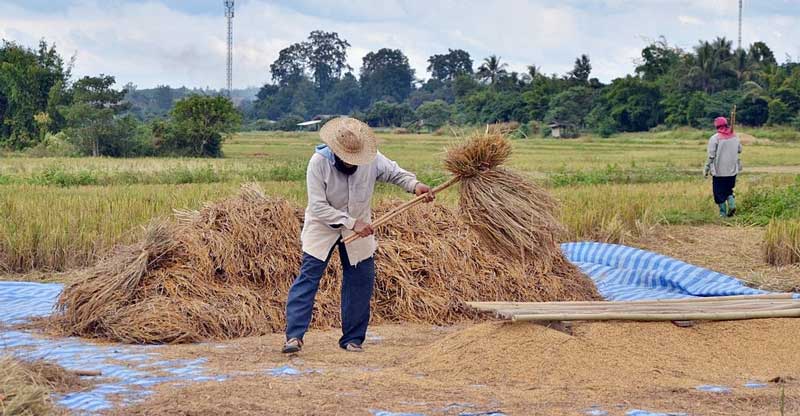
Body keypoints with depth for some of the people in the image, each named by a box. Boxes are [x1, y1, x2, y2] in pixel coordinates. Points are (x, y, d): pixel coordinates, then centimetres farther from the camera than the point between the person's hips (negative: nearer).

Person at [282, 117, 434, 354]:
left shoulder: (372, 159, -15)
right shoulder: (319, 163, -25)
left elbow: (395, 173, 1)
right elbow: (318, 207, -26)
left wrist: (414, 185, -21)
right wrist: (351, 223, -33)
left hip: (358, 227, 3)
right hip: (323, 228, -3)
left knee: (361, 280, 1)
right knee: (308, 278, -11)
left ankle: (352, 338, 10)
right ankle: (294, 336, -12)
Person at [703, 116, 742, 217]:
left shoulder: (715, 138, -14)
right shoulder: (735, 136, 1)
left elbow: (711, 156, -13)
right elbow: (739, 150, 12)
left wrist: (706, 169, -5)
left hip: (719, 171, -4)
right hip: (732, 171, 5)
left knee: (719, 192, 7)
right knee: (729, 190, 20)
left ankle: (723, 212, 8)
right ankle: (732, 204, -2)